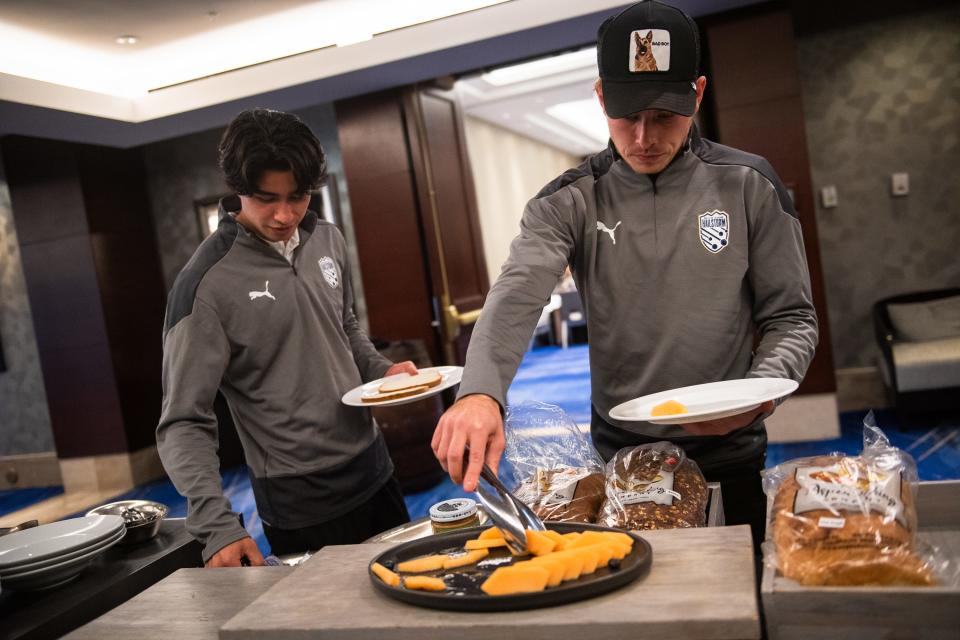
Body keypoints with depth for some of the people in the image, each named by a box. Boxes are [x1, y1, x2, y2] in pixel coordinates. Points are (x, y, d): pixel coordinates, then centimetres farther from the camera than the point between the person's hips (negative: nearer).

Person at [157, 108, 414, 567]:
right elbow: (184, 424, -17)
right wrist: (216, 524, -28)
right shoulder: (206, 284, -18)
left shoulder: (327, 240, 0)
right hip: (300, 504, -6)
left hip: (373, 471, 6)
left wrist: (382, 370, -3)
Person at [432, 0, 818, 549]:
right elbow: (517, 297, -22)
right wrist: (480, 392, -40)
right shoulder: (570, 202, -6)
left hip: (730, 459, 0)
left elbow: (790, 317, 0)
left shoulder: (749, 185, -5)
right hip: (621, 463, 0)